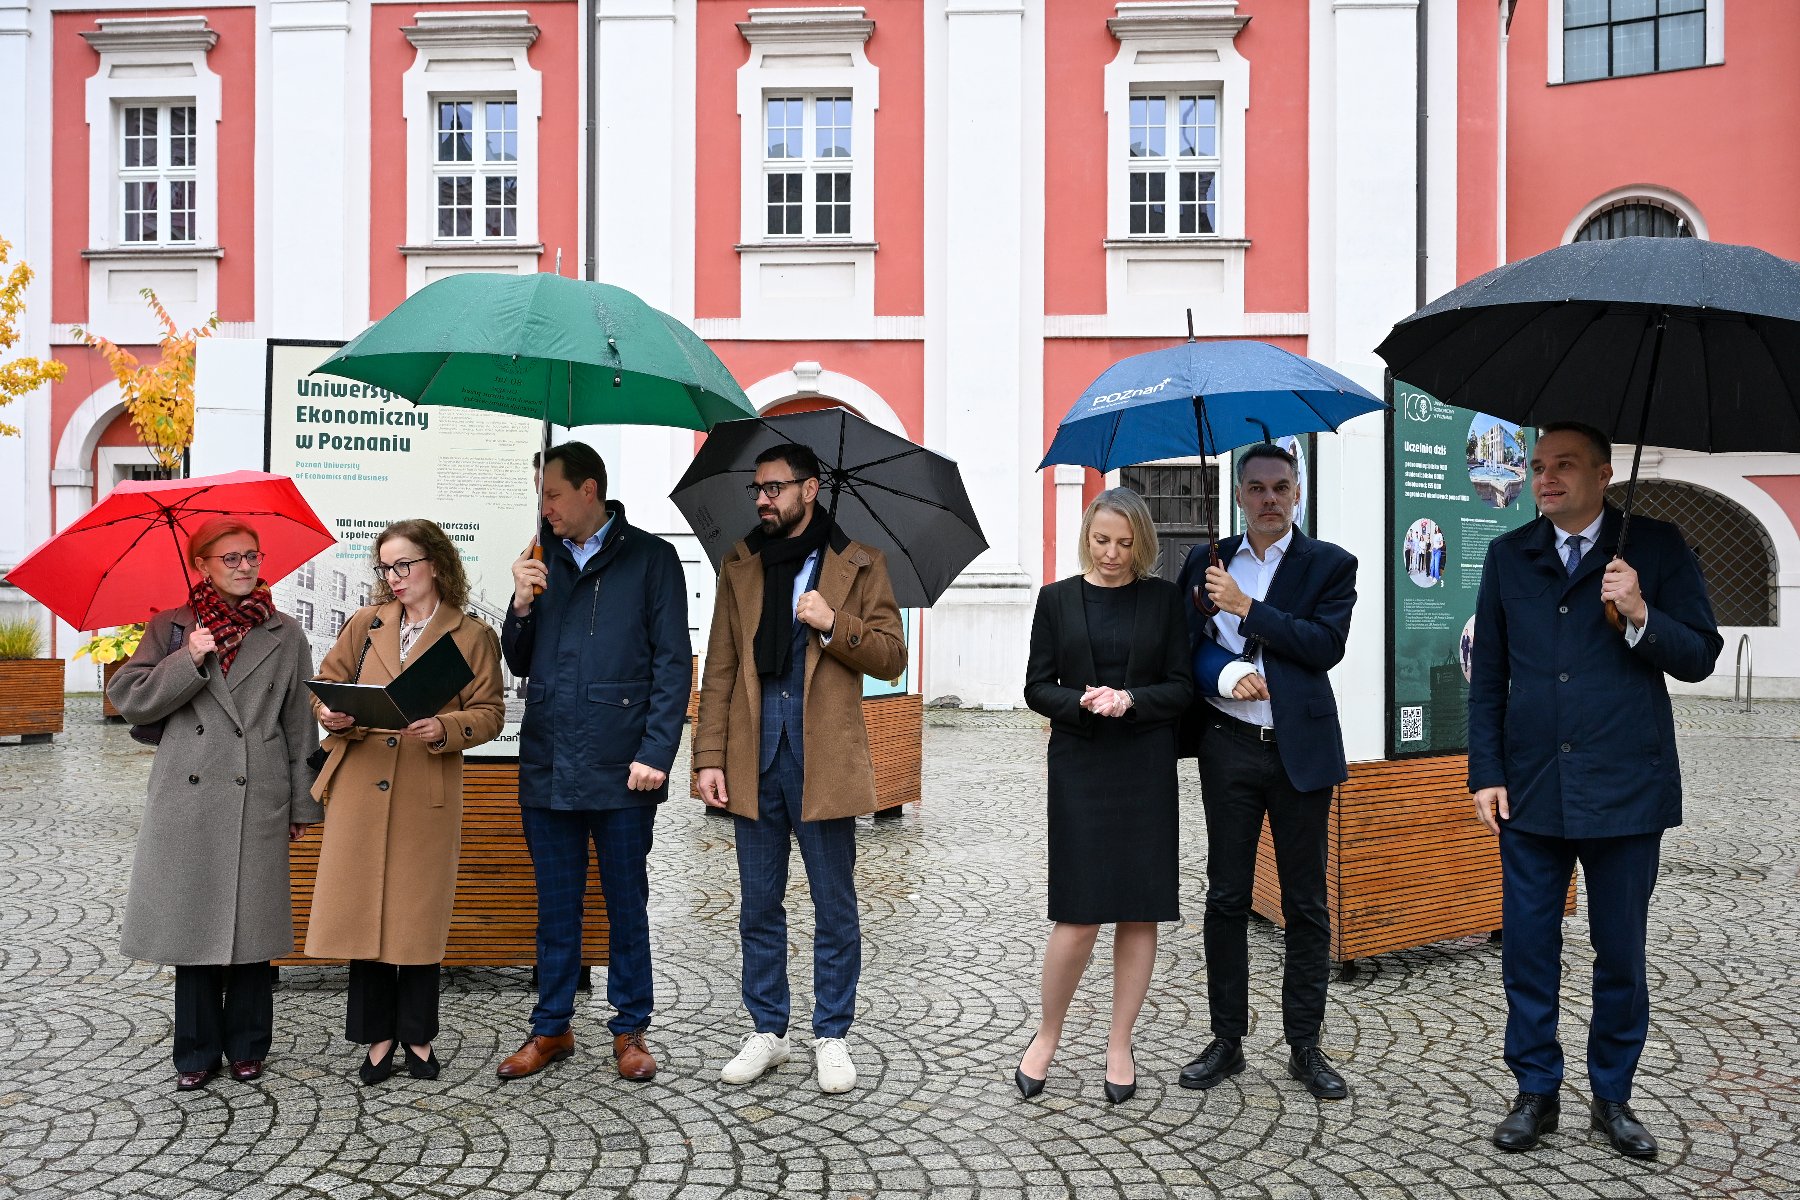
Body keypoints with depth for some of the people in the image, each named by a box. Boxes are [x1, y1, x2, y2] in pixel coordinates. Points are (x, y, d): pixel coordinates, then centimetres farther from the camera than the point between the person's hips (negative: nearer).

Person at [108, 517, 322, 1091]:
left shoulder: (285, 636, 8)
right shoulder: (170, 628, 9)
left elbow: (300, 723, 8)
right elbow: (129, 699, 1)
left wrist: (303, 803, 5)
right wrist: (190, 659, -11)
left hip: (258, 800, 0)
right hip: (188, 799, 0)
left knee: (252, 924, 4)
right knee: (193, 921, 4)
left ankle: (246, 1046, 19)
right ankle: (196, 1052, 18)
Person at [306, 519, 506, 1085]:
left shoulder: (473, 635, 2)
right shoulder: (365, 624, 11)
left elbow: (489, 712, -1)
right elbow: (326, 681, 15)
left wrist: (445, 728, -19)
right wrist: (332, 716, -7)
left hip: (428, 795, -2)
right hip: (360, 787, 3)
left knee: (420, 914, 6)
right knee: (362, 909, 5)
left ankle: (418, 1034, 22)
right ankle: (378, 1035, 20)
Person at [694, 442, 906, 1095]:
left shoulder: (859, 564, 3)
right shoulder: (739, 565, 11)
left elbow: (892, 656, 0)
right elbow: (719, 669, 8)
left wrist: (833, 625, -16)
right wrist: (710, 758, 1)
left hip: (824, 758, -3)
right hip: (754, 756, 3)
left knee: (835, 908, 6)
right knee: (759, 907, 12)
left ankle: (832, 1036, 21)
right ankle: (767, 1031, 26)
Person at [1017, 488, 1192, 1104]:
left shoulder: (1163, 597, 5)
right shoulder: (1057, 598, 5)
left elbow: (1182, 687, 3)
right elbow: (1037, 688, 3)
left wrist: (1130, 700, -15)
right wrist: (1083, 702, -16)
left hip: (1147, 771, 1)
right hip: (1079, 769, -1)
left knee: (1140, 912, 5)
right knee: (1078, 915, -4)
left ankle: (1120, 1043, 21)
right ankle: (1047, 1035, 18)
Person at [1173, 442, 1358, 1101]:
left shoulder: (1330, 564, 2)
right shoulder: (1208, 562, 9)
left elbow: (1327, 644, -11)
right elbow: (1184, 643, 3)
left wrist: (1246, 607, -14)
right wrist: (1225, 673, -16)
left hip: (1300, 748, -1)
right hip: (1227, 745, 2)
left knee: (1306, 903, 6)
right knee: (1226, 897, 8)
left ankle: (1304, 1045, 19)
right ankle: (1227, 1040, 20)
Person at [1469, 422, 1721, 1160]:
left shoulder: (1656, 548, 0)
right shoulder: (1509, 556, 6)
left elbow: (1699, 658, -1)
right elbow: (1487, 676, 7)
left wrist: (1641, 617, -20)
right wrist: (1487, 773, 1)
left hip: (1625, 789, -1)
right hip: (1531, 789, 2)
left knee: (1621, 954, 10)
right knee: (1528, 951, 6)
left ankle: (1612, 1097, 27)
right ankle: (1536, 1093, 21)